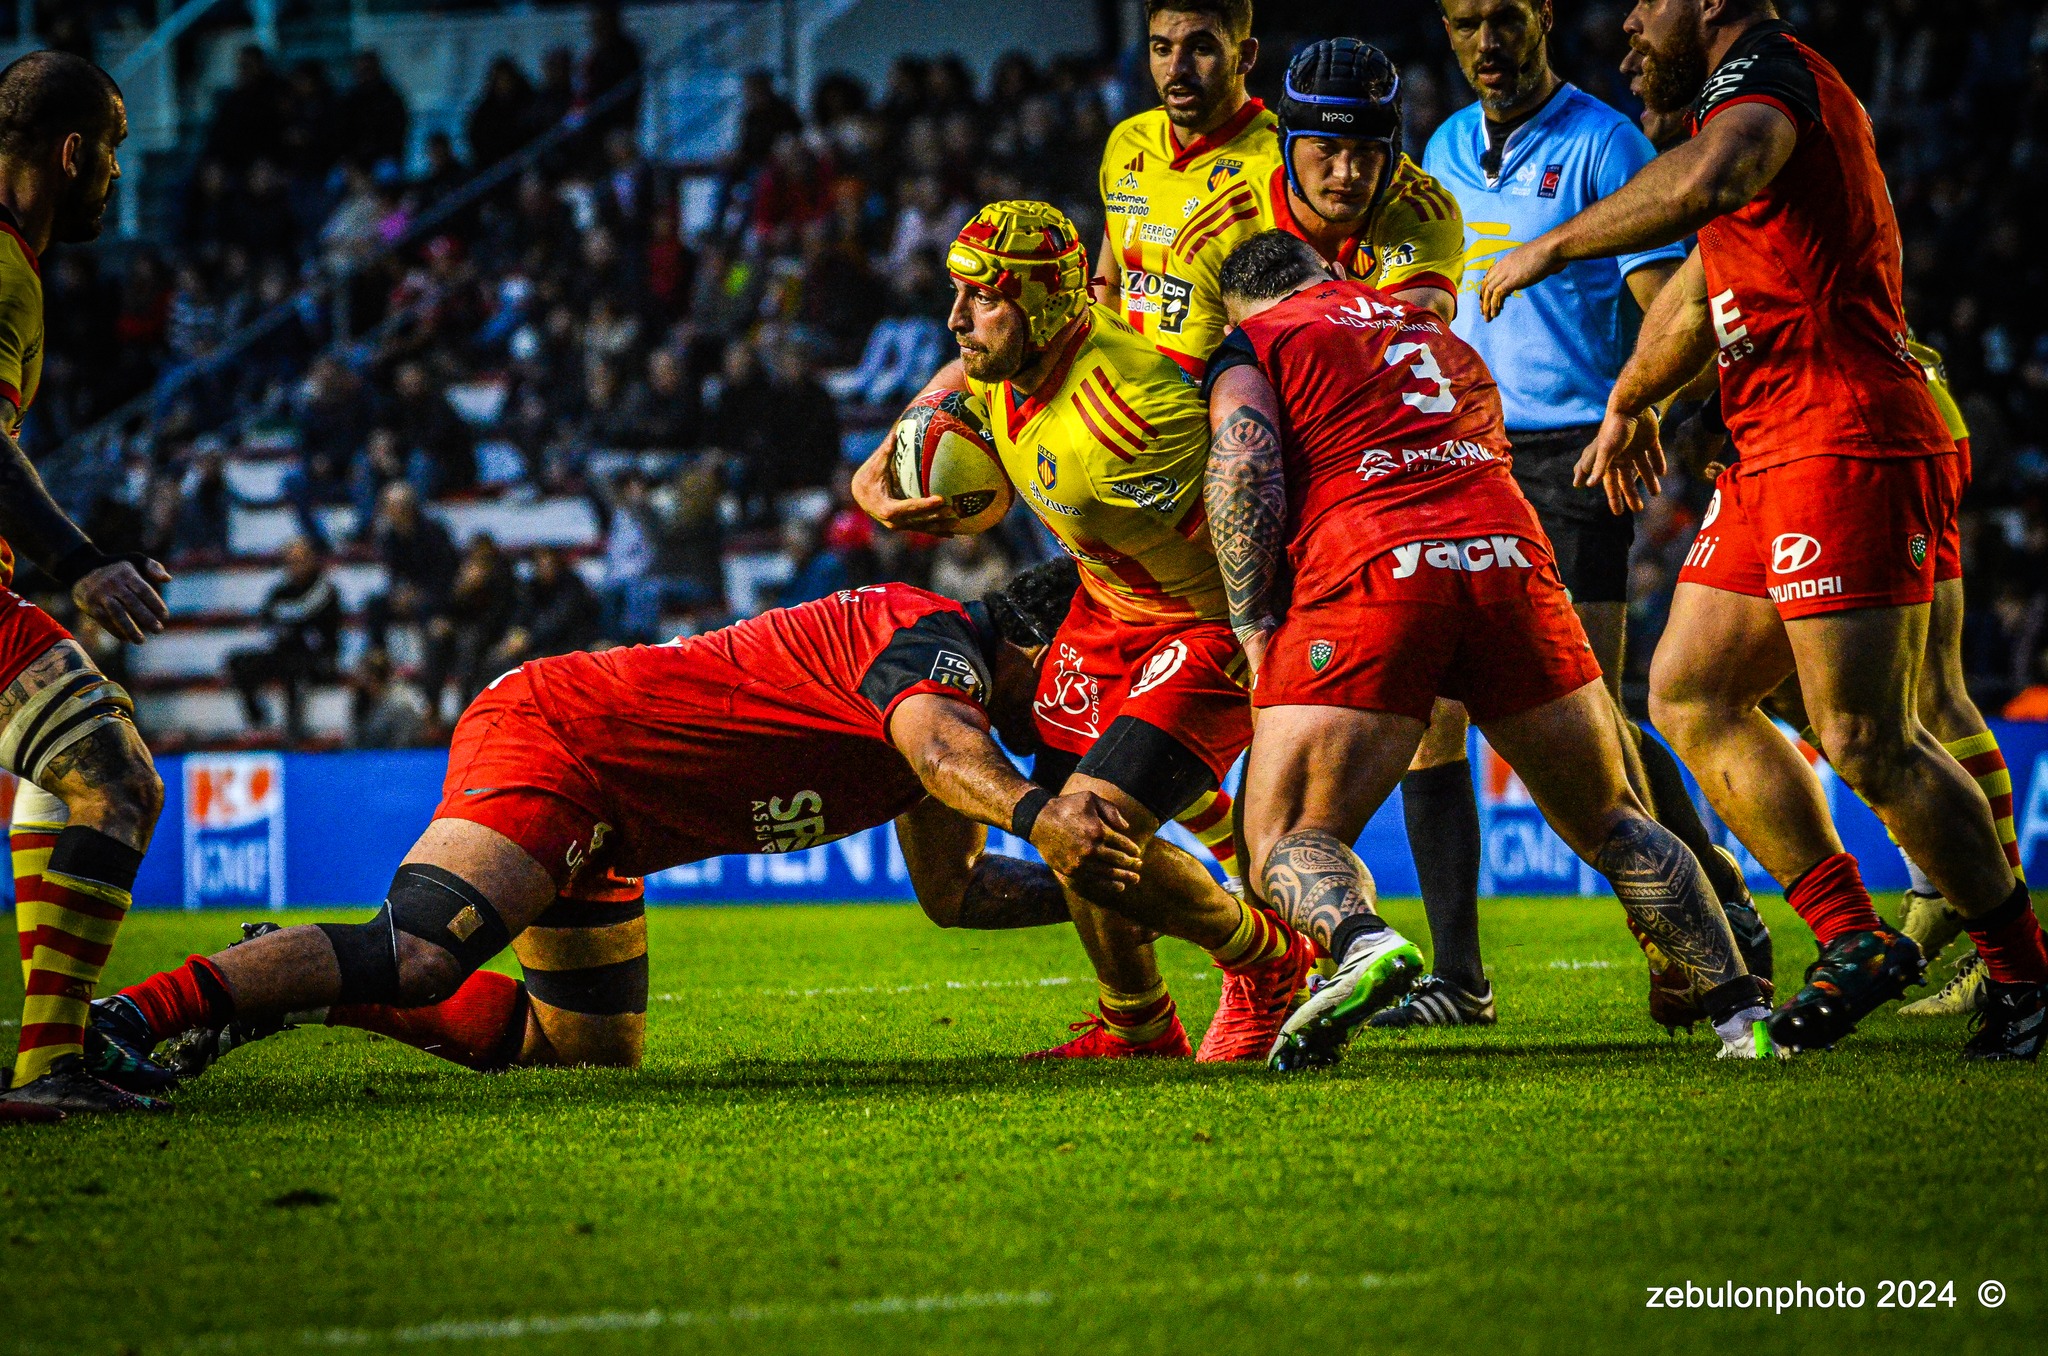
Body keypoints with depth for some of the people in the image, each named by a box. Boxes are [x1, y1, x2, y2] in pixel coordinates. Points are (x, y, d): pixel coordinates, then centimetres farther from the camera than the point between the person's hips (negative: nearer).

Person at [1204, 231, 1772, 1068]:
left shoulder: (1254, 347, 15)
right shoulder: (1436, 334, 33)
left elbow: (1243, 471, -2)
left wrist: (1254, 631, 0)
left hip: (1373, 574, -4)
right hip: (1509, 559, 5)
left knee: (1288, 844, 4)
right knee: (1608, 823, 21)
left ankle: (1362, 942, -28)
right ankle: (1743, 1012, 10)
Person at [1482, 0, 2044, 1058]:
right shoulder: (1758, 96, 23)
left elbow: (1707, 183, -34)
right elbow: (1705, 288, 39)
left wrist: (1553, 246, -23)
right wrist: (1630, 400, 51)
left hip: (1848, 452, -11)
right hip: (1771, 457, 11)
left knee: (1868, 743, -12)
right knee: (1689, 696, 10)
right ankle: (1856, 940, 12)